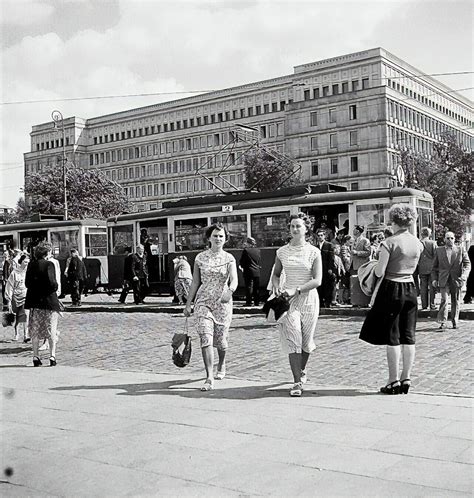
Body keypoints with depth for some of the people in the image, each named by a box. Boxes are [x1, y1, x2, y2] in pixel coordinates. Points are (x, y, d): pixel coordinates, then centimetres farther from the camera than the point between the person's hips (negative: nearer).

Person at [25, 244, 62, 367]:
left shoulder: (31, 265, 4)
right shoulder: (49, 264, -10)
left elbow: (27, 283, 6)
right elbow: (51, 282, -18)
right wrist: (55, 287, 1)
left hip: (34, 301, 4)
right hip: (49, 301, -4)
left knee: (35, 330, 11)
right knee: (51, 329, 4)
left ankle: (35, 356, 11)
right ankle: (52, 356, 0)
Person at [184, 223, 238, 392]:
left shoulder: (229, 258, 1)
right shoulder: (200, 257, 4)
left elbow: (234, 280, -12)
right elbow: (195, 282, 9)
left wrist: (229, 291, -34)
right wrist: (188, 304, 8)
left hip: (223, 303, 0)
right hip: (203, 301, 0)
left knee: (221, 340, 9)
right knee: (205, 338, -13)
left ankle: (221, 365, 41)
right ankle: (209, 378, -12)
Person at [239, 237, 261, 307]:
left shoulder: (246, 250, -10)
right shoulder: (258, 251, 6)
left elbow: (241, 261, -7)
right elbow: (260, 261, 12)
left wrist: (241, 266, 11)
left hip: (248, 272, -5)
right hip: (257, 272, 5)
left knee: (249, 287, -2)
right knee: (256, 288, 9)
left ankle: (249, 302, -3)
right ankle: (257, 302, 13)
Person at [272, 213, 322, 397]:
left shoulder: (314, 252, -3)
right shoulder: (282, 251, 5)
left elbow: (317, 280, -9)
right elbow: (276, 273, 18)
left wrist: (296, 290, -19)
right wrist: (276, 286, -4)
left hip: (308, 299, -1)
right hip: (289, 300, 1)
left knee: (306, 341, 9)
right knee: (293, 340, -11)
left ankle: (302, 370, 37)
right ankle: (297, 382, -7)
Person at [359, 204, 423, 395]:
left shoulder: (389, 243, -15)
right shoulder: (417, 243, 4)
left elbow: (379, 272, -14)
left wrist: (378, 263, 5)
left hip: (392, 289, -6)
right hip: (410, 288, 6)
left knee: (392, 337, 2)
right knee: (408, 336, 10)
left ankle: (394, 381, 6)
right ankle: (406, 378, 15)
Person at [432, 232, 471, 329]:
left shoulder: (460, 250, 8)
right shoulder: (439, 250, 9)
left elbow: (467, 263, 3)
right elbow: (435, 266, 12)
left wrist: (464, 275, -13)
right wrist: (434, 279, 3)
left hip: (456, 280, 1)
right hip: (444, 280, -1)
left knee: (456, 301, 7)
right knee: (444, 300, -13)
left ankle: (455, 322, 17)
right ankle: (442, 321, -6)